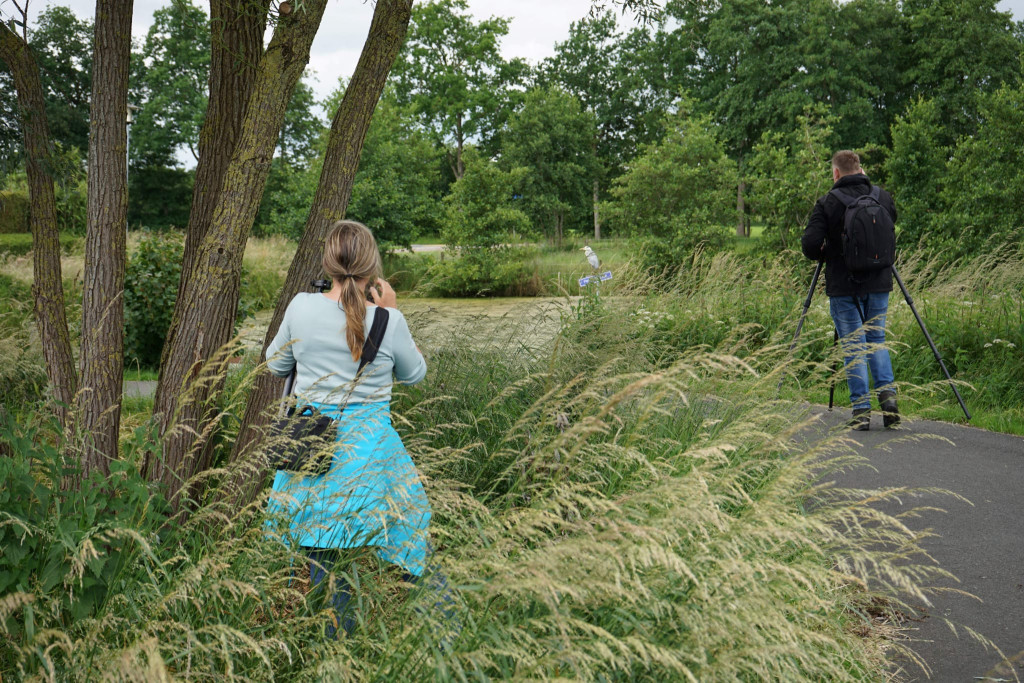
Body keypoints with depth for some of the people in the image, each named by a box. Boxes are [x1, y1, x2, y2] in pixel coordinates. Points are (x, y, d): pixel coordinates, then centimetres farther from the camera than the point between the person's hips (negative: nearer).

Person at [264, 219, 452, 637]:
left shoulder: (301, 308, -6)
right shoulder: (388, 320, -11)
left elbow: (275, 365, 10)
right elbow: (414, 374, 8)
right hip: (369, 445, -2)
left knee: (318, 547, 12)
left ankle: (335, 633, 20)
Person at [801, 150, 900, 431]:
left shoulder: (828, 203, -10)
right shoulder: (884, 197, 3)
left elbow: (810, 245, -14)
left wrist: (823, 254, 7)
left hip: (844, 287, -4)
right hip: (879, 284, 4)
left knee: (853, 346, 3)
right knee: (877, 340, 18)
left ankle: (861, 410, 2)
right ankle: (888, 394, 2)